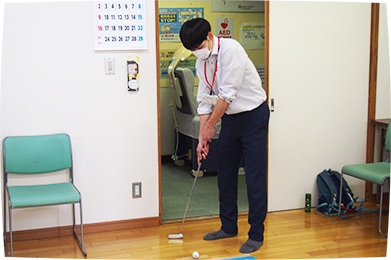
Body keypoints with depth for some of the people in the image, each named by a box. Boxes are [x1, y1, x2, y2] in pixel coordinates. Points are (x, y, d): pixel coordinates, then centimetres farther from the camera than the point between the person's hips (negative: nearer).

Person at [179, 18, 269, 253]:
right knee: (225, 174, 12)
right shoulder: (202, 63, 4)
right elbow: (205, 101, 7)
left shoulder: (230, 49, -20)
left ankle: (256, 235, 4)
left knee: (255, 177, -6)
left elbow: (227, 94, -21)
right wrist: (202, 138, 1)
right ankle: (229, 227, 26)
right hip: (230, 117, 8)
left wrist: (210, 125, -11)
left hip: (254, 114, -8)